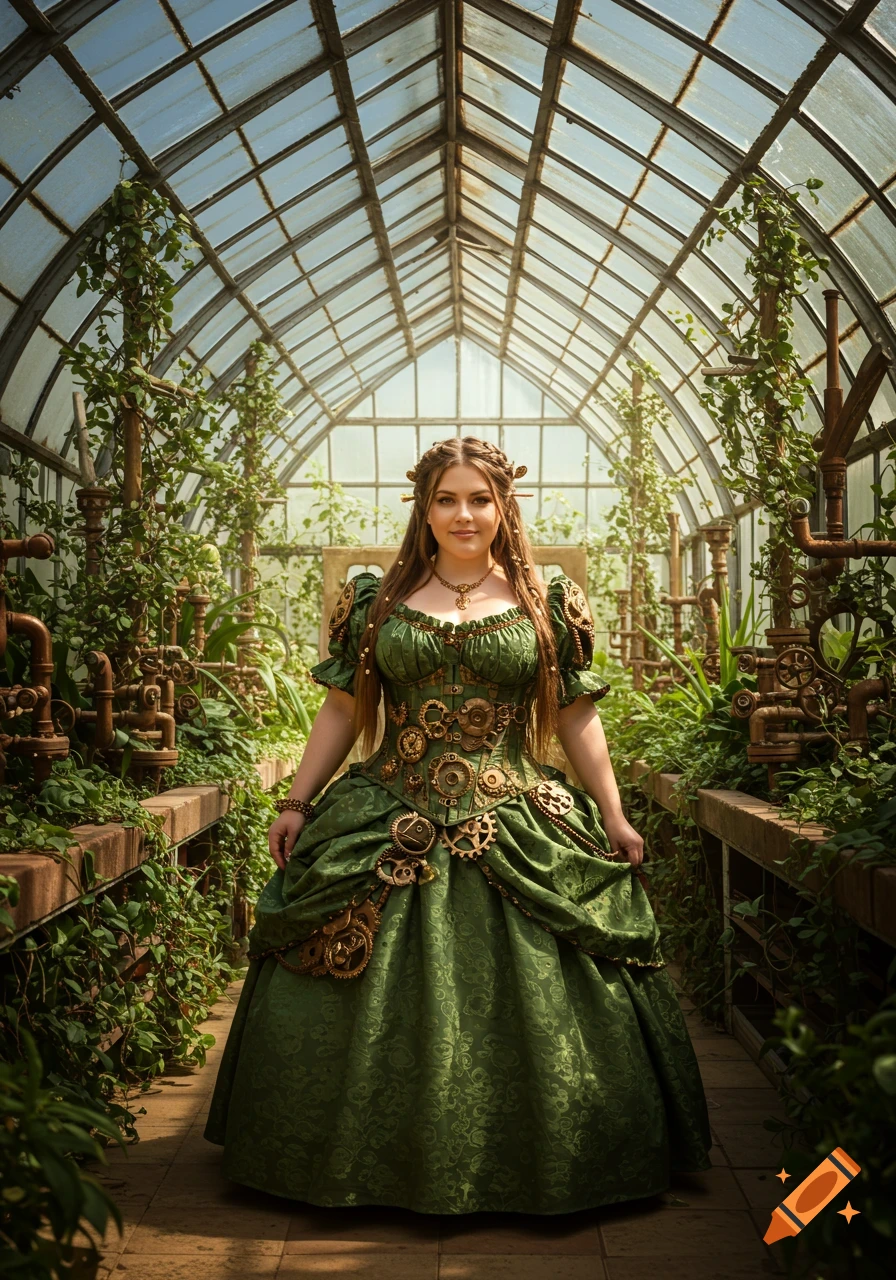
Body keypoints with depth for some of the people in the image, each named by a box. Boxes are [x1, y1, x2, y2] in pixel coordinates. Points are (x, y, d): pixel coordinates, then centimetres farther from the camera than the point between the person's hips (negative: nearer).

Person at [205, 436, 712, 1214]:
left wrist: (614, 818, 4)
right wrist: (296, 804, 6)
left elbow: (578, 721, 7)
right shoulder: (377, 601, 6)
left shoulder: (547, 606, 4)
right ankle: (381, 1167, 27)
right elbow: (341, 713, 9)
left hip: (518, 831, 0)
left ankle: (535, 1174, 23)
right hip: (389, 830, 1)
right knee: (373, 1004, 7)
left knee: (537, 1004, 3)